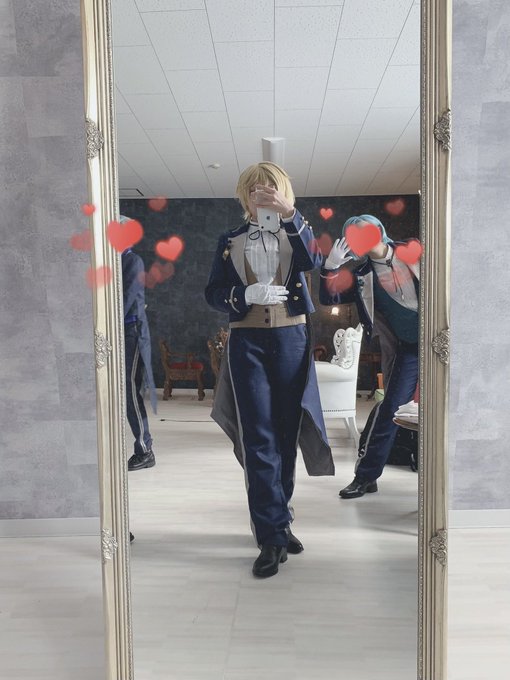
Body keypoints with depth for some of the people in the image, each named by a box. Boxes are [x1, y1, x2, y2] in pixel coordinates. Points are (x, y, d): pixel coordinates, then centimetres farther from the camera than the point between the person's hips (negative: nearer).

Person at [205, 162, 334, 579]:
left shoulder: (293, 233, 11)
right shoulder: (230, 241, 11)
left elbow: (313, 261, -11)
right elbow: (214, 293, 3)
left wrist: (289, 213, -22)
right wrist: (246, 294, -16)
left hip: (291, 339, 1)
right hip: (247, 342, -1)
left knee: (286, 434, 7)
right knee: (258, 439, -7)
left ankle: (276, 519, 25)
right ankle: (273, 536, -1)